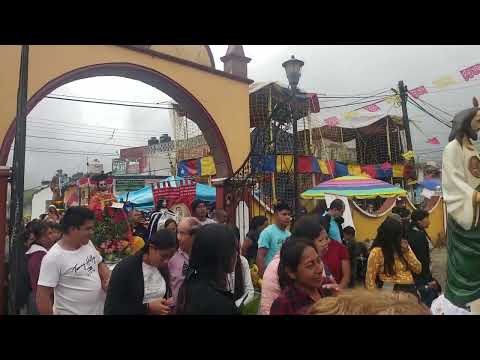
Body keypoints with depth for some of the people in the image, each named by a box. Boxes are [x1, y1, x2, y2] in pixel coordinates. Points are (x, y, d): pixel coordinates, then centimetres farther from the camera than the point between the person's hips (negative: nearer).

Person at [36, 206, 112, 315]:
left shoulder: (88, 244, -3)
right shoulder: (53, 257, -22)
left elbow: (100, 264, 10)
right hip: (70, 312, -6)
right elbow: (42, 296, -19)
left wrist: (109, 281, -7)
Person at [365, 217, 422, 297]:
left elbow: (418, 269, 6)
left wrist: (407, 251, -6)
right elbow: (370, 279, -9)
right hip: (392, 291, -5)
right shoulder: (377, 252, -12)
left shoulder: (402, 246, 7)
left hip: (411, 289, 6)